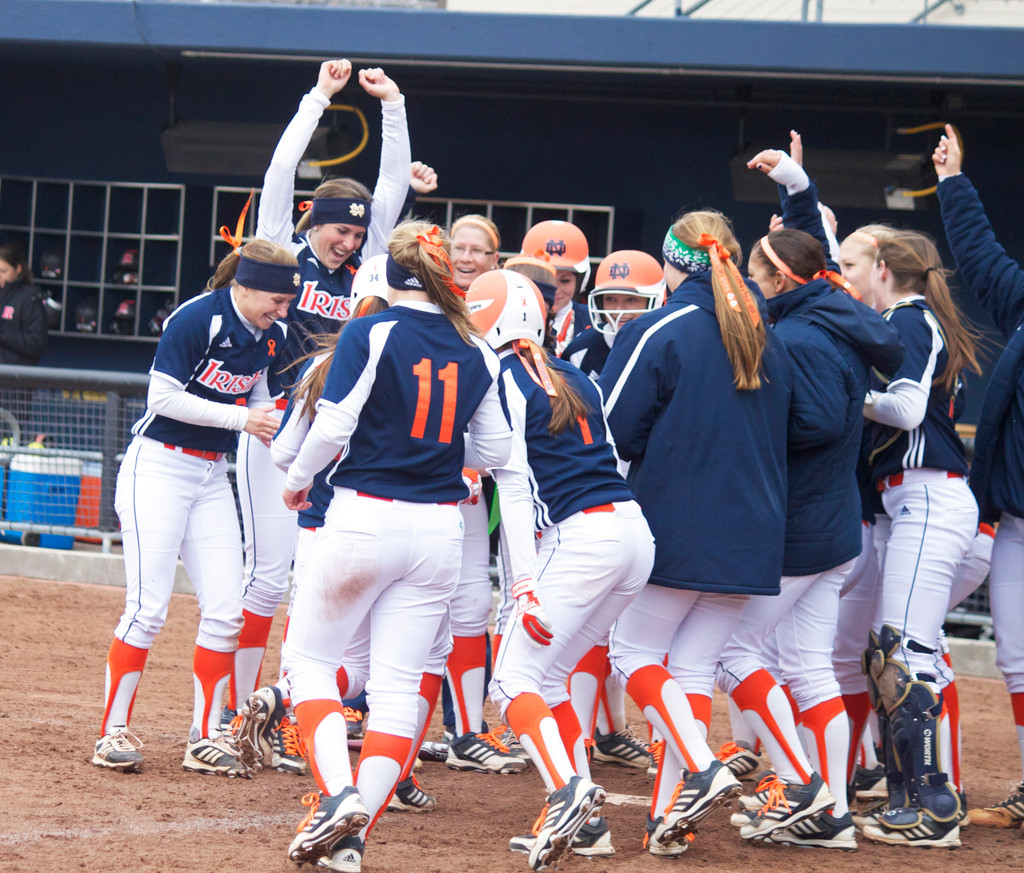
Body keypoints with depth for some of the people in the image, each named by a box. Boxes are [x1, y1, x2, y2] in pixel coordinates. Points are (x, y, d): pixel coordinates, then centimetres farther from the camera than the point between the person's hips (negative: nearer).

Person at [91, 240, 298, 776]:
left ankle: (205, 737, 7)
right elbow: (163, 397, -18)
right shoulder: (197, 319, -17)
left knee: (225, 611, -1)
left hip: (213, 477, 7)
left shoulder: (273, 337, 4)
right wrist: (240, 418, -19)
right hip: (158, 467, -7)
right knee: (147, 608, -11)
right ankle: (113, 732, -1)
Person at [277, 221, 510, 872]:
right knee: (398, 686, 5)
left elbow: (333, 427, -13)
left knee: (311, 662, 8)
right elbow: (495, 451, 11)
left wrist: (298, 478, 5)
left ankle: (339, 795, -14)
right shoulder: (477, 352, 6)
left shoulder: (371, 333, -8)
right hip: (439, 530, 4)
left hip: (364, 519, -4)